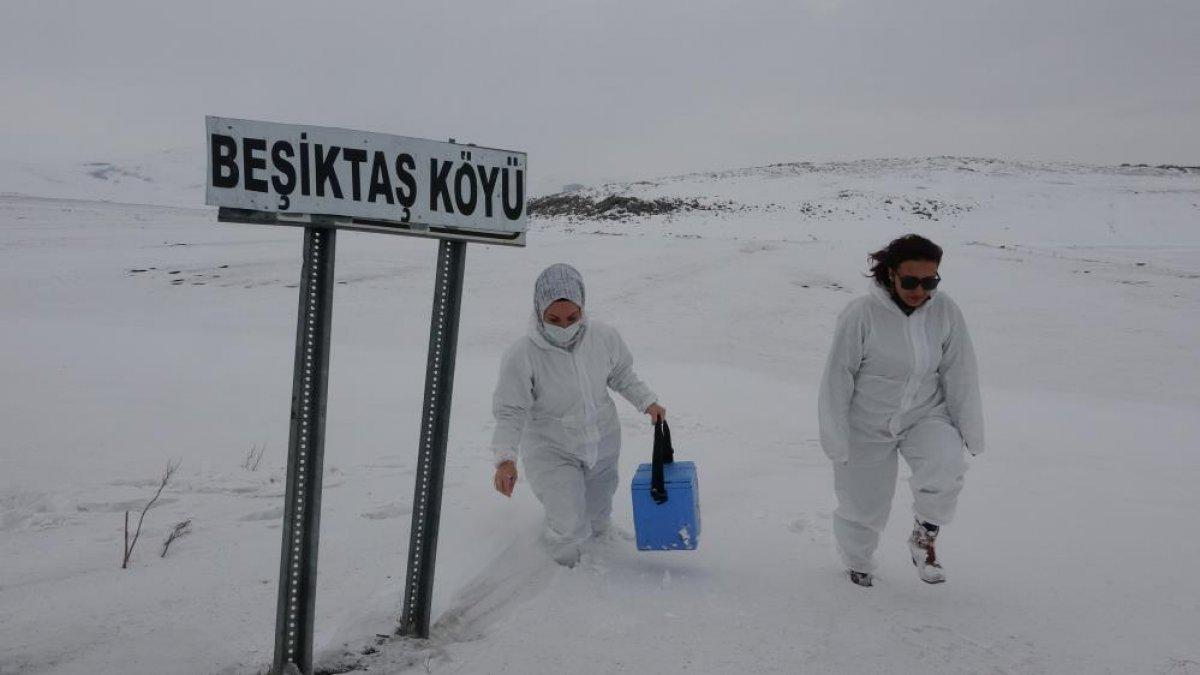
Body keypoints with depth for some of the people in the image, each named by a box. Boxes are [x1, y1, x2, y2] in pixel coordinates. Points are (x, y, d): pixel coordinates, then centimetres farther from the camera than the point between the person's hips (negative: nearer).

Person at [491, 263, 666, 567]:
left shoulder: (605, 338, -17)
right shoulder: (522, 356, -28)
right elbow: (510, 412, -22)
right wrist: (505, 459, -34)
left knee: (597, 524, 21)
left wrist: (647, 401, -3)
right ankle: (563, 565, 25)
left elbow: (621, 374, 5)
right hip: (551, 451, -4)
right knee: (569, 529, -11)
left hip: (601, 444, 4)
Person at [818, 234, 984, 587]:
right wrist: (836, 440, -13)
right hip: (867, 426, -2)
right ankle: (858, 563, 44)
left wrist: (969, 432, -1)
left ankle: (925, 536, 3)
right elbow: (837, 379, -16)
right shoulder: (861, 315, -22)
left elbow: (960, 375, -3)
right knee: (863, 505, 10)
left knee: (946, 468, -27)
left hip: (926, 416, 2)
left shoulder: (945, 312, -11)